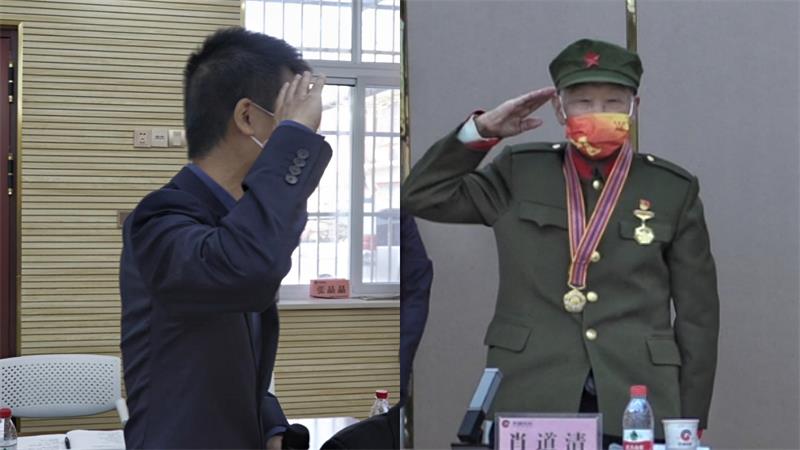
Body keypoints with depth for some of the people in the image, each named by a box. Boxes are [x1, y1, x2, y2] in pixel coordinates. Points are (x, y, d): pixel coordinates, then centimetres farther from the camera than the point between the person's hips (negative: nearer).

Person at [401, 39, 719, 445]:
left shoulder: (673, 189, 5)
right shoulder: (519, 173, 8)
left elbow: (698, 314, 7)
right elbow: (421, 196, 7)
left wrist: (689, 423, 5)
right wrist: (483, 129, 1)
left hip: (635, 406, 0)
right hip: (529, 401, 0)